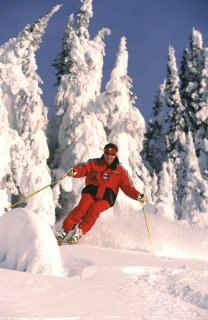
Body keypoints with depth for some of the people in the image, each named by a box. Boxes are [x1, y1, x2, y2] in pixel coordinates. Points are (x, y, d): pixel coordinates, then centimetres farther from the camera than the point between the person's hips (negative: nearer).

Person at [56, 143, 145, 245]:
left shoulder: (120, 170, 13)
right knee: (82, 208, -26)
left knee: (94, 210, -29)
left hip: (106, 198, 0)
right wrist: (74, 171, -25)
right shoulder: (94, 163, 13)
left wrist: (138, 195, -9)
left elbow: (127, 187, 9)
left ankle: (79, 232, -31)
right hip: (91, 191, 0)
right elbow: (83, 168, -1)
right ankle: (64, 231, -25)